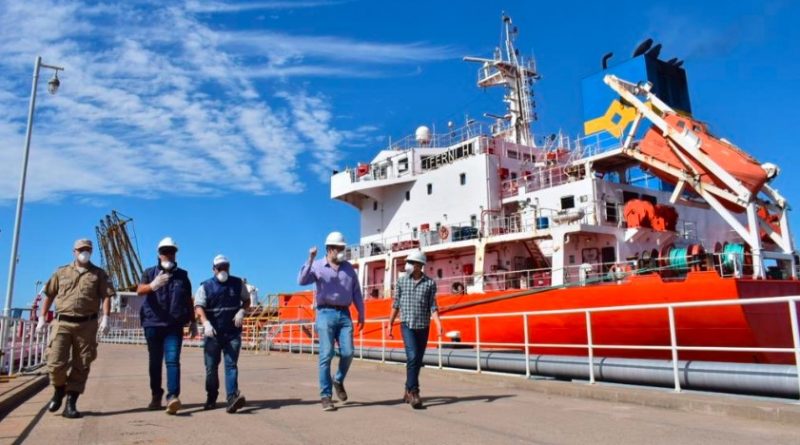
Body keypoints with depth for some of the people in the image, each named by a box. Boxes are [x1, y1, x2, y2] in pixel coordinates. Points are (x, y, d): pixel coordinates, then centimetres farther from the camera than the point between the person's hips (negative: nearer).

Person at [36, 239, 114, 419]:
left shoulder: (99, 274, 7)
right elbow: (49, 296, 15)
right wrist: (42, 318, 9)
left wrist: (105, 318, -14)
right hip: (62, 323, 1)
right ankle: (59, 390, 23)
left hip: (87, 325, 0)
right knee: (55, 362, -7)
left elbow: (106, 296, -1)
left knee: (81, 366, 1)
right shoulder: (61, 272, 12)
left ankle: (71, 404, 10)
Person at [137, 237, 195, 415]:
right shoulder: (150, 272, 7)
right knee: (155, 362, 10)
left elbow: (188, 301, 17)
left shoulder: (182, 275, 11)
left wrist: (193, 322, 15)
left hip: (174, 326, -1)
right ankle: (156, 396, 24)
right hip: (153, 324, 1)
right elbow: (140, 290, -14)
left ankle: (173, 397, -22)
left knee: (173, 360, -13)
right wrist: (152, 285, -37)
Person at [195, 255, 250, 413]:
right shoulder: (205, 286, 2)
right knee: (211, 366, 7)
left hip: (233, 332, 0)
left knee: (231, 365, -10)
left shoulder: (238, 283, 7)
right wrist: (206, 323, -24)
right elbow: (199, 307, -7)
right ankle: (211, 398, 24)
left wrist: (241, 311, -5)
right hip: (212, 333, 0)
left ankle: (232, 397, -19)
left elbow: (246, 300, 17)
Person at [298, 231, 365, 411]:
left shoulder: (348, 268, 13)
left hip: (344, 315, 3)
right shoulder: (317, 266, 4)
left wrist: (361, 315, 14)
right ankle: (326, 396, 3)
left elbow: (356, 293, 16)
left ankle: (339, 381, 24)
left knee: (347, 353, -4)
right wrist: (310, 260, -22)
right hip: (326, 314, -3)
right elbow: (302, 281, -14)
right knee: (326, 355, -6)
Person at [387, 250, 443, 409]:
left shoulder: (430, 283, 0)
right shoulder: (401, 281, 2)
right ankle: (413, 392, -12)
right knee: (412, 356, -18)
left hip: (423, 327, 2)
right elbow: (396, 304, 6)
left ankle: (408, 391, 25)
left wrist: (438, 324, -14)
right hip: (407, 325, -1)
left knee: (418, 360, 9)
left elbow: (433, 306, -1)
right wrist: (390, 325, 6)